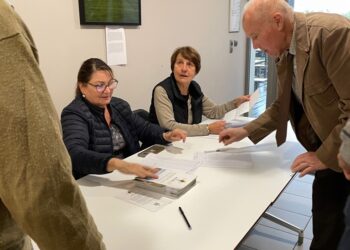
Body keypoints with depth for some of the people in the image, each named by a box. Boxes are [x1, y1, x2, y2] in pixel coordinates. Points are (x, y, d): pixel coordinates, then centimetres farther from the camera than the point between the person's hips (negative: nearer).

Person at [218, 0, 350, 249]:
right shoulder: (284, 52, 1)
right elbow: (283, 105, 11)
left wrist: (324, 155, -22)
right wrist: (246, 131, 4)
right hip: (329, 149, 7)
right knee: (324, 221, 16)